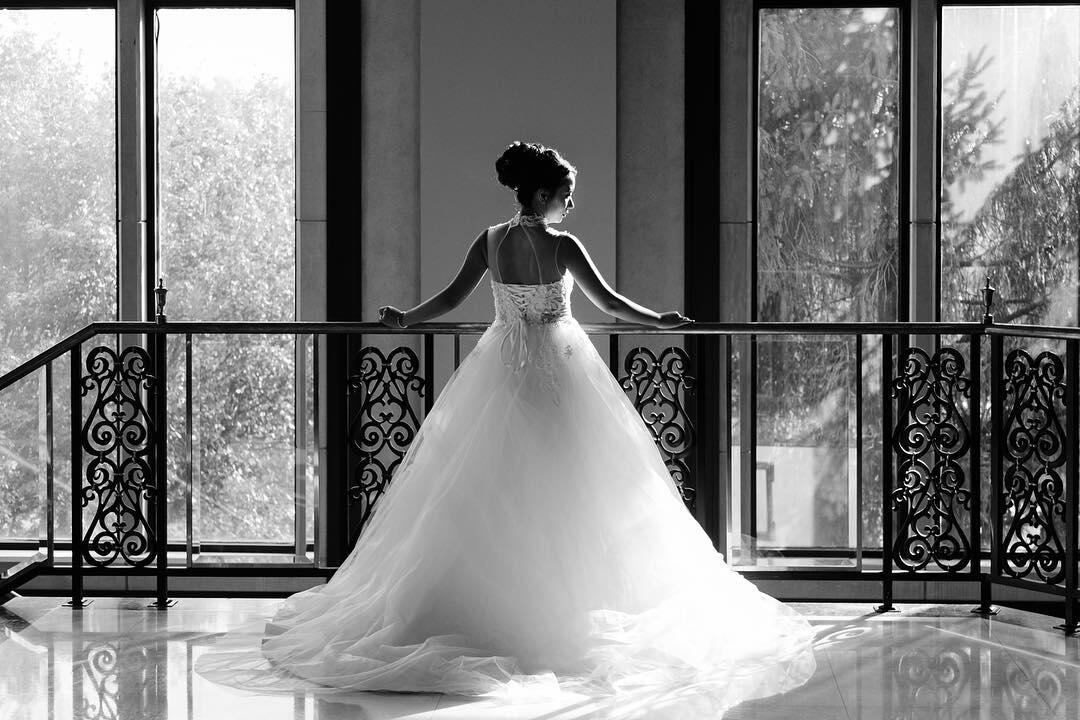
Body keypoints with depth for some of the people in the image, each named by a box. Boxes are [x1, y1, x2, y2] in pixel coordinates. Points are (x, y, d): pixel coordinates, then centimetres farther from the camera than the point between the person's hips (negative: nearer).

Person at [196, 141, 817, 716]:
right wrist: (660, 321, 4)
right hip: (557, 370, -4)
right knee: (563, 486, 2)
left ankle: (484, 601, 10)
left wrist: (406, 319, 17)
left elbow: (452, 298, 1)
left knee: (494, 487, 9)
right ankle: (563, 603, 4)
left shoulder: (490, 241, -2)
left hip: (502, 371, 4)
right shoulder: (562, 246, -14)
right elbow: (608, 301, -10)